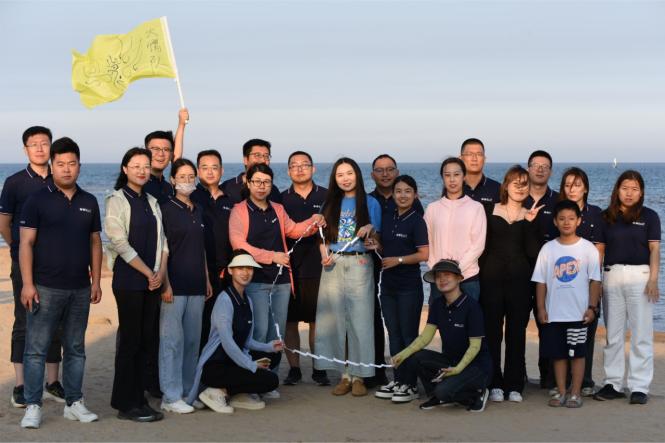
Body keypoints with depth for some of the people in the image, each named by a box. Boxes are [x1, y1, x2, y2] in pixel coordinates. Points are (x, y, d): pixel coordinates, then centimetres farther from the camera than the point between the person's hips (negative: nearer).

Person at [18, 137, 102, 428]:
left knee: (75, 349, 10)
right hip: (46, 287, -4)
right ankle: (33, 406, 3)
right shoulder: (37, 200, -3)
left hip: (80, 289, 4)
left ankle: (74, 403, 19)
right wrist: (27, 284, -14)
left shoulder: (89, 202, 10)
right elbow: (26, 243, -7)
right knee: (36, 348, -3)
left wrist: (96, 281, 7)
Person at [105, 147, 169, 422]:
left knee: (147, 340, 6)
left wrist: (161, 271, -3)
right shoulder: (117, 200, -4)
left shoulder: (151, 202, 15)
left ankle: (138, 398, 13)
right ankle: (126, 404, 2)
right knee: (130, 340, -5)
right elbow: (120, 243, -11)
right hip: (128, 280, -6)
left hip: (153, 280, 6)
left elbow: (162, 240, 13)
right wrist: (148, 273, -11)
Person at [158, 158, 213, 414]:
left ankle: (188, 391, 18)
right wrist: (166, 284, -14)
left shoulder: (198, 211, 15)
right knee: (172, 340, -5)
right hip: (174, 285, -7)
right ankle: (171, 397, -1)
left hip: (196, 286, 7)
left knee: (193, 339, 10)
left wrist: (207, 280, 16)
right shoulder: (166, 209, -4)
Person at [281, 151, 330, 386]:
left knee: (317, 320, 1)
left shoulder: (326, 197, 6)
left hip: (317, 268, -1)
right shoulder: (282, 199, 10)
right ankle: (294, 369, 11)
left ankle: (319, 369, 10)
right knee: (289, 321, 3)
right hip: (289, 268, 1)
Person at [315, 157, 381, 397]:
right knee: (336, 319, 2)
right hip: (333, 265, 3)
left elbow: (376, 241, 3)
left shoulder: (370, 202, 4)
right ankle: (345, 375, 10)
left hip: (359, 264, -3)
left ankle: (358, 376, 3)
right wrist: (324, 254, -3)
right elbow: (324, 236, 16)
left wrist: (370, 231, -18)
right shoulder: (331, 203, 12)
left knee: (360, 319, -4)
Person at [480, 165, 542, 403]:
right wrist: (479, 275, -3)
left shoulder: (532, 216, 9)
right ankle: (494, 384, 7)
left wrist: (530, 223, -9)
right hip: (491, 278, -1)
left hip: (519, 280, 1)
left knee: (517, 332, 3)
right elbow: (481, 245, 5)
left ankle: (514, 385, 10)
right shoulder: (489, 210, 7)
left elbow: (533, 252, -1)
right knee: (492, 331, -1)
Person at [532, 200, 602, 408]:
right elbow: (540, 281, 5)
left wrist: (592, 307, -6)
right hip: (554, 313, 2)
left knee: (577, 353, 2)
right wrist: (541, 308, 1)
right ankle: (561, 391, 16)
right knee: (558, 354, 7)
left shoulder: (588, 248, -1)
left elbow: (595, 280, 0)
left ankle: (575, 392, 9)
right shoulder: (548, 249, 4)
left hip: (579, 313, -2)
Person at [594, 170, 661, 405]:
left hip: (639, 275, -2)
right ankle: (613, 384, 15)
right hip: (612, 275, 3)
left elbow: (654, 249, 0)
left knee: (641, 333, -2)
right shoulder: (606, 217, 9)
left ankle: (639, 387, 3)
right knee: (613, 334, 7)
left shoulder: (649, 216, 4)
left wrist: (653, 279, -10)